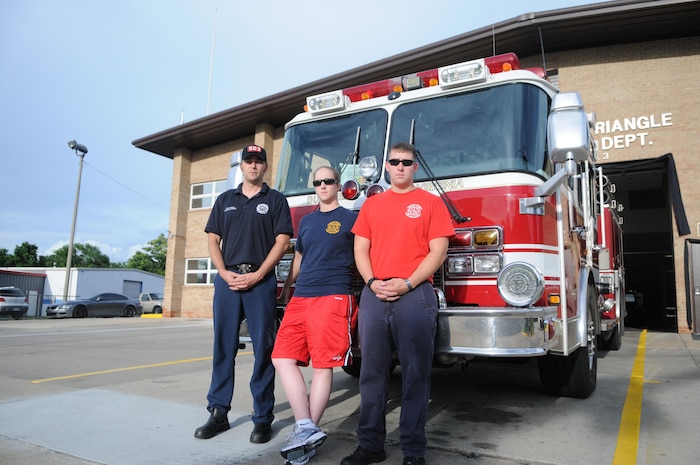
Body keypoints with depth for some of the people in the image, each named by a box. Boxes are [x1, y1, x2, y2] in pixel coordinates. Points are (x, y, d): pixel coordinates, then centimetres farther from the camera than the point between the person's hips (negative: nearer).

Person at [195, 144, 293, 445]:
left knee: (263, 349, -1)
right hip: (227, 279, 3)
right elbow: (213, 241, 11)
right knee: (223, 347, 6)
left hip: (261, 281, -3)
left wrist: (256, 275, -12)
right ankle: (218, 413, 16)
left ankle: (263, 418, 8)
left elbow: (282, 242, -3)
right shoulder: (225, 200, 16)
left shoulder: (275, 200, 6)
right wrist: (225, 273, -5)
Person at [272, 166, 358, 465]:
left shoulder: (350, 218, 5)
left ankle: (307, 429, 6)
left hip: (333, 298, -6)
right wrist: (287, 285, 25)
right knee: (283, 358, -5)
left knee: (323, 365, -4)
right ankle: (306, 428, -4)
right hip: (300, 298, 6)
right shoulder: (306, 221, 20)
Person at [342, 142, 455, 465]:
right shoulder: (371, 204, 17)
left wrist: (407, 284, -12)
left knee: (415, 374, 1)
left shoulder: (431, 202, 7)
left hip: (414, 295, -3)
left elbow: (438, 251, -1)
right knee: (372, 371, 7)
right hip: (373, 295, 3)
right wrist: (372, 282, -5)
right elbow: (360, 249, 12)